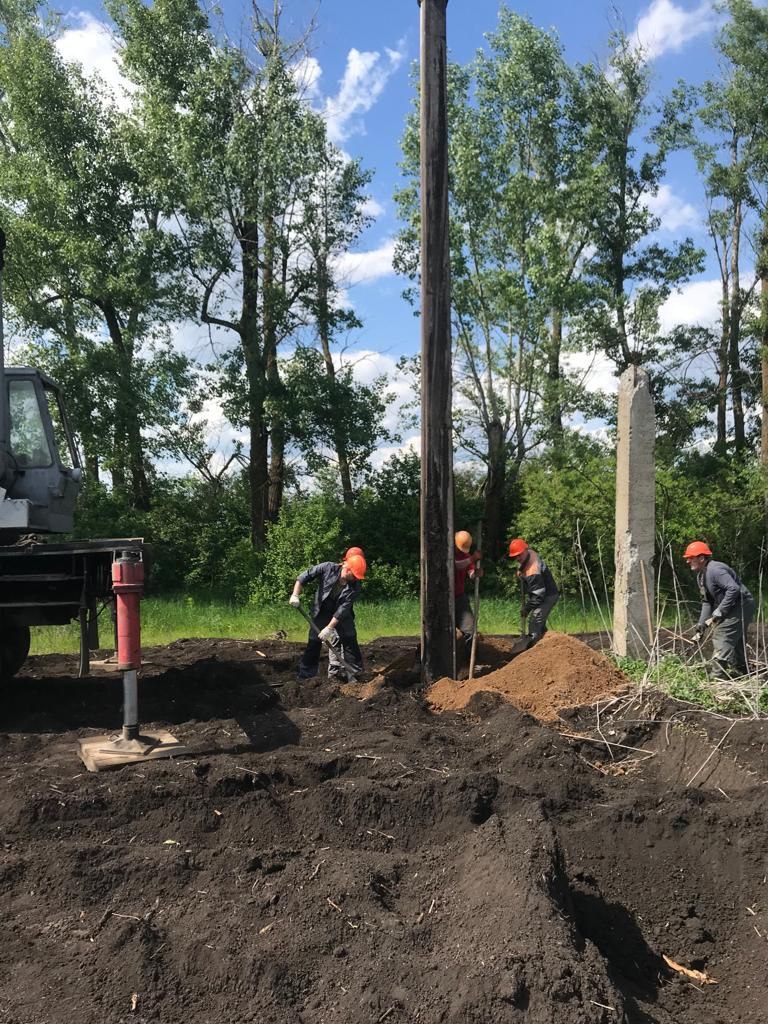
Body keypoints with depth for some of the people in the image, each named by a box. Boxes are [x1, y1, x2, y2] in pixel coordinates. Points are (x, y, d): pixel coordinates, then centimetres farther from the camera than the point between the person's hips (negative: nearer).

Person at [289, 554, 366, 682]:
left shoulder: (355, 586, -21)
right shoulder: (328, 568, -23)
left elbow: (343, 609, -25)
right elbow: (305, 576, -15)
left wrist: (329, 628, -29)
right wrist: (295, 595, -23)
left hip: (342, 617, 1)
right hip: (321, 613, -1)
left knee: (350, 640, -3)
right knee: (313, 643, -2)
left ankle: (353, 673, 10)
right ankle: (305, 676, 8)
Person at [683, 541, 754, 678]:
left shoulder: (714, 570, -22)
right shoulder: (701, 576, 11)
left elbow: (734, 589, -31)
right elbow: (707, 602, 13)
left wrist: (719, 612, -26)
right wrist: (701, 626, 5)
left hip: (741, 606, -11)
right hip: (732, 609, 11)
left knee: (722, 637, -16)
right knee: (736, 642, 20)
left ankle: (718, 676, -16)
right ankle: (741, 672, 34)